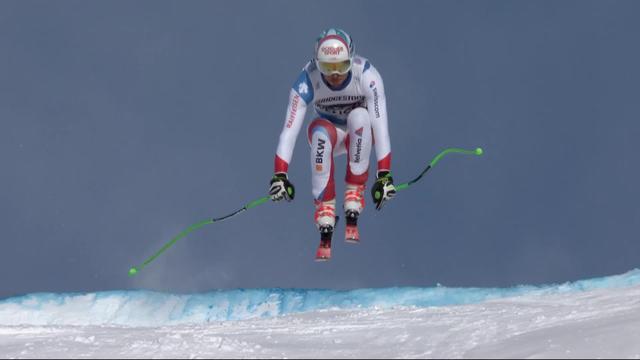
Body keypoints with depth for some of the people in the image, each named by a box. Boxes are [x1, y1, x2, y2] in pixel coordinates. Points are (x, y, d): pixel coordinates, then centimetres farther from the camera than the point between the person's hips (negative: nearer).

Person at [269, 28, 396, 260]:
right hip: (329, 137, 0)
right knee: (319, 131, -36)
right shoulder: (307, 81, -27)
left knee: (359, 116, -36)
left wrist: (384, 175, -40)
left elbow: (380, 125, -33)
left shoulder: (367, 76, -29)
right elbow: (289, 129, -30)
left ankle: (354, 198, -30)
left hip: (361, 135, 0)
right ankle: (325, 219, -35)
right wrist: (279, 175, -39)